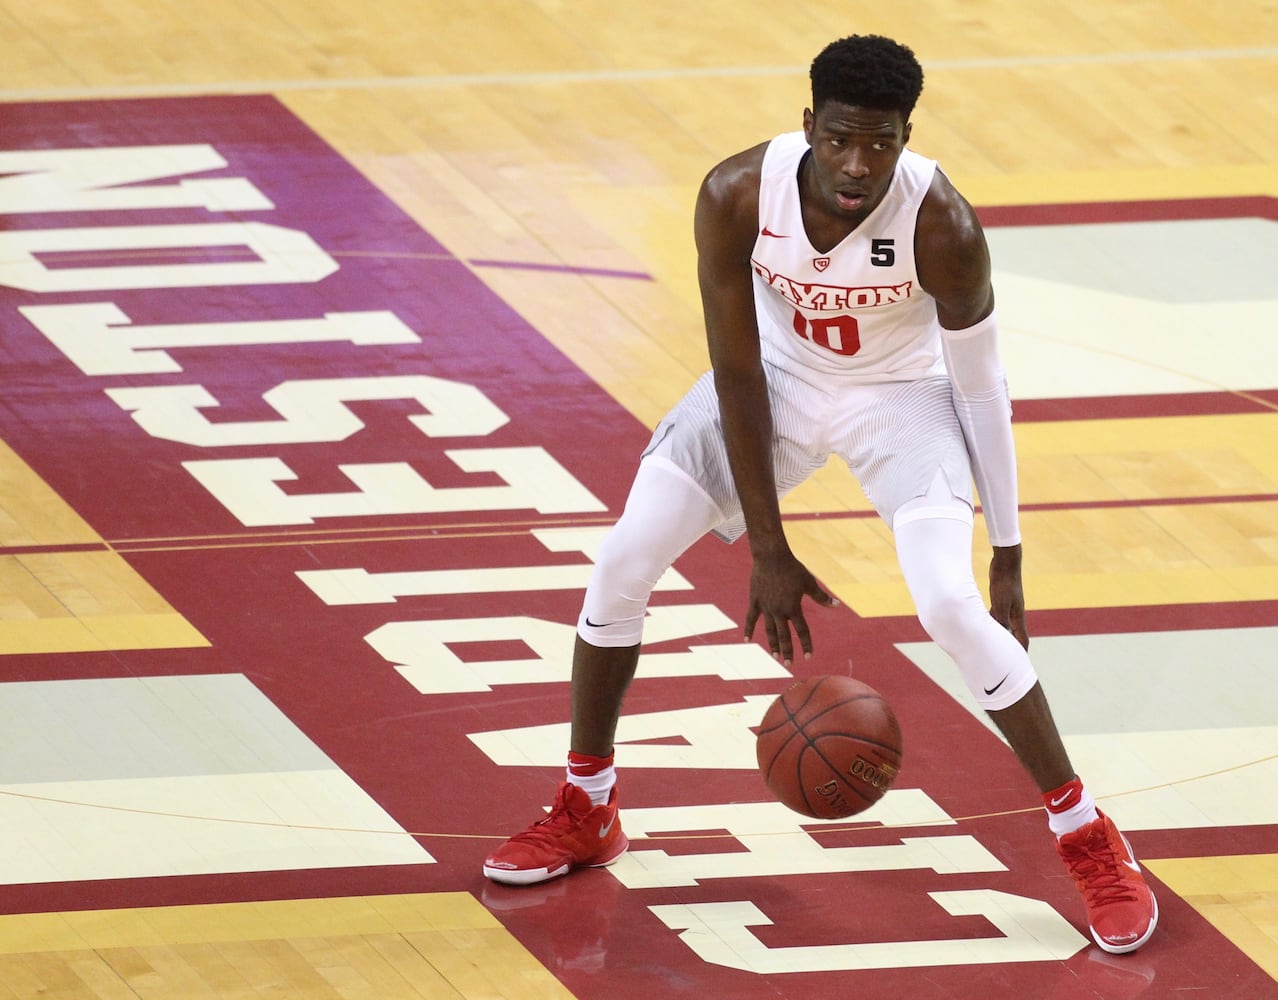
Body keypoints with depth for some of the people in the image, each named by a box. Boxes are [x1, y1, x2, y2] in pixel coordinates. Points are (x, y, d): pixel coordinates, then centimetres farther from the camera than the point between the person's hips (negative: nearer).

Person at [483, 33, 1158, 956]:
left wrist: (1008, 559, -14)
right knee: (622, 564, -5)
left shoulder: (941, 226, -32)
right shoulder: (737, 197, -27)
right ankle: (585, 815, 17)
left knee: (953, 610, -22)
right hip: (778, 383, 3)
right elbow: (737, 371, -18)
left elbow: (983, 388, -18)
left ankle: (1091, 845, -5)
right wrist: (767, 550, -16)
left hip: (900, 396, -3)